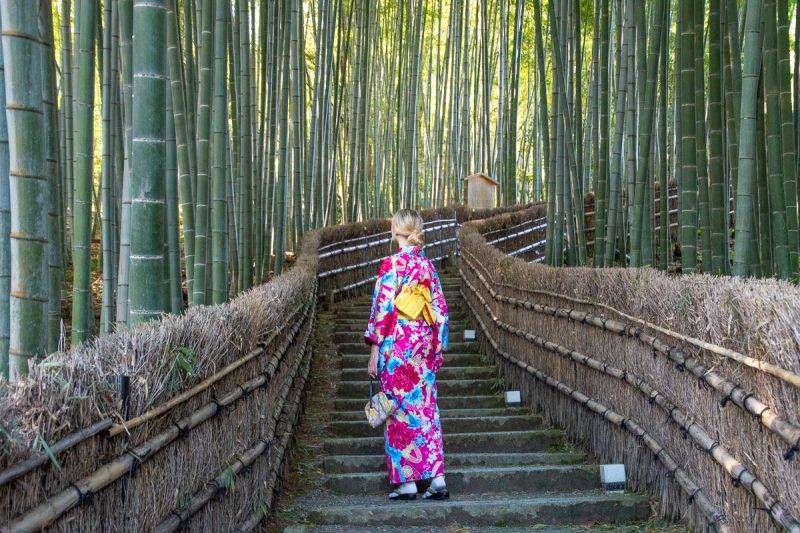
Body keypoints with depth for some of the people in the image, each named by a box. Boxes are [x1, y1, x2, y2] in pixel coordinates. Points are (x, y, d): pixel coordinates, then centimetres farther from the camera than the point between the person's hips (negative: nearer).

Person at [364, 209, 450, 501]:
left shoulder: (393, 264, -10)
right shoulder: (428, 264, 9)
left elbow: (384, 309, -13)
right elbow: (440, 308, 11)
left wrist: (374, 350, -8)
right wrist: (437, 347, 18)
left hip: (398, 343, -6)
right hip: (425, 343, 6)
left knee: (401, 410, 1)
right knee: (427, 407, 8)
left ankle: (406, 481, 4)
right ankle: (437, 479, 7)